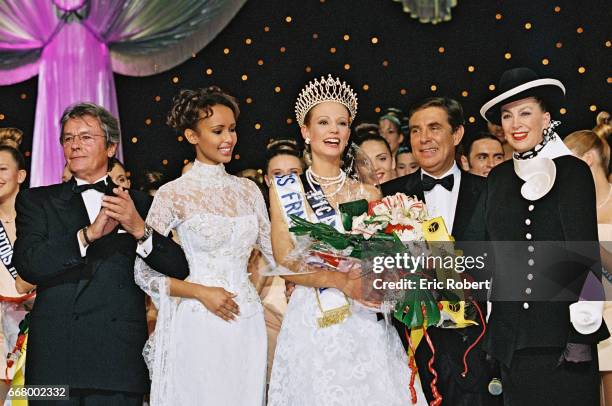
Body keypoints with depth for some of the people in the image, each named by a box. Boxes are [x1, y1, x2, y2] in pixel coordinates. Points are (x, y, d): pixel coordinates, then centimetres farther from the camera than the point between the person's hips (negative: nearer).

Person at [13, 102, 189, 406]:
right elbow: (27, 264, -5)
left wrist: (140, 230, -13)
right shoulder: (37, 201, 11)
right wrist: (88, 234, -15)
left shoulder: (140, 206, 11)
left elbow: (180, 269, 2)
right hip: (55, 356, 0)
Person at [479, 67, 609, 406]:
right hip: (511, 336, 5)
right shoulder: (498, 177, 10)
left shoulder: (573, 172, -6)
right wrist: (490, 331, 12)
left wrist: (581, 338, -14)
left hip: (559, 336, -5)